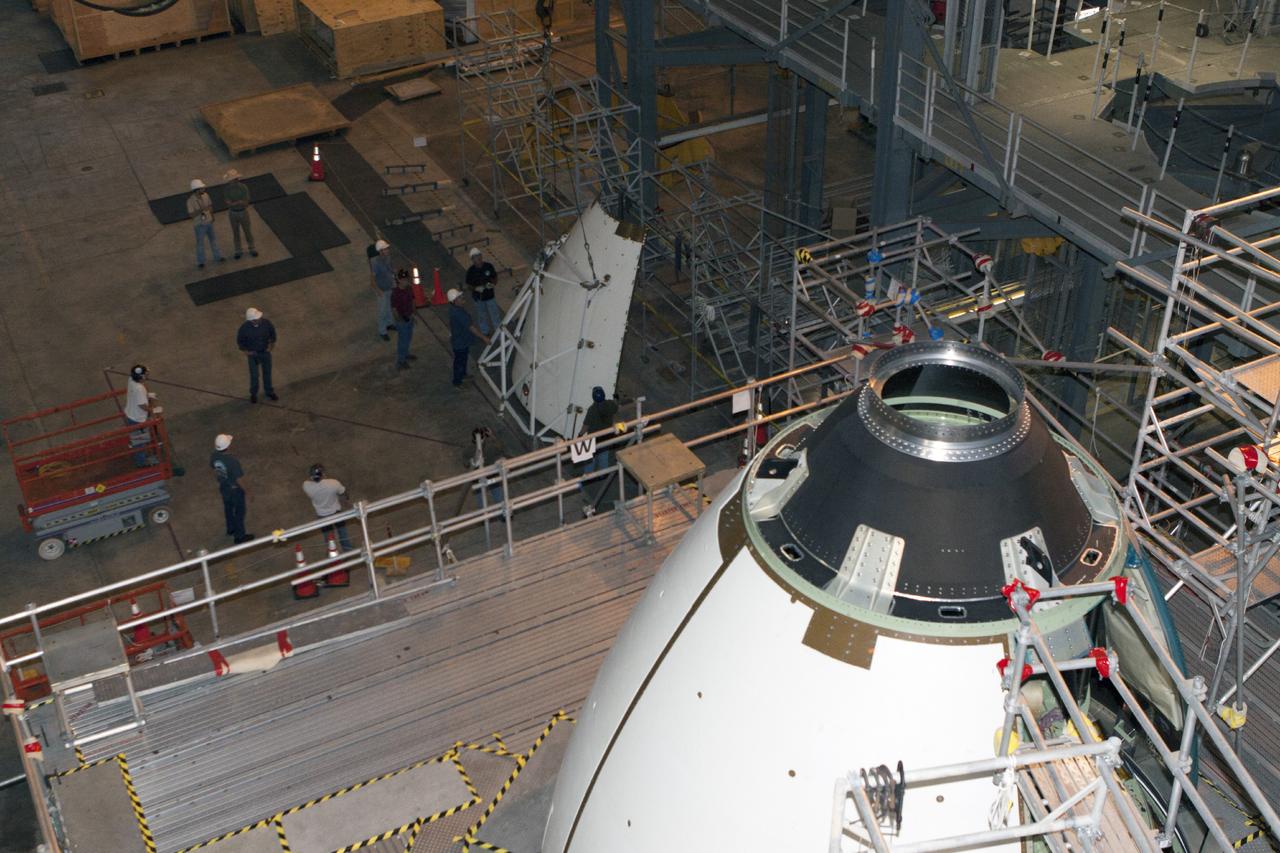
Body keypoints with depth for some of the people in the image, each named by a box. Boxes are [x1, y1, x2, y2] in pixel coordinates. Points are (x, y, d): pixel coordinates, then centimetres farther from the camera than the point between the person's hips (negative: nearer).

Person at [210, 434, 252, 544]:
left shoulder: (214, 456, -18)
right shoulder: (233, 461, -38)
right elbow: (239, 479, -28)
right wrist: (246, 491, -12)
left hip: (223, 487, 6)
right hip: (235, 490, -6)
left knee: (228, 508, 29)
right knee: (239, 512, 16)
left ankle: (231, 529, 51)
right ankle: (240, 536, 32)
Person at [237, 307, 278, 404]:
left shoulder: (266, 323, -21)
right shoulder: (244, 327, -25)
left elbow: (272, 333, 1)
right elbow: (239, 340, -7)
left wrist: (271, 345, -3)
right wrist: (245, 351, -9)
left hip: (265, 352, 2)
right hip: (252, 354, -2)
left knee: (267, 373, 18)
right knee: (254, 375, 8)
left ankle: (269, 392, 38)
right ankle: (253, 394, 31)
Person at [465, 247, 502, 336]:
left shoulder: (489, 266, -14)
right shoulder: (470, 270, -16)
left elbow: (495, 277, 0)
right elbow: (468, 285, -5)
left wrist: (492, 284, -22)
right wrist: (475, 288, -26)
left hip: (490, 295, 0)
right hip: (478, 297, 0)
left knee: (495, 314, 9)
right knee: (481, 316, 19)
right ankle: (485, 332, 41)